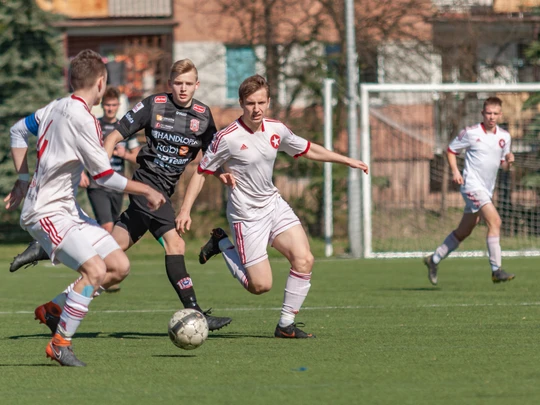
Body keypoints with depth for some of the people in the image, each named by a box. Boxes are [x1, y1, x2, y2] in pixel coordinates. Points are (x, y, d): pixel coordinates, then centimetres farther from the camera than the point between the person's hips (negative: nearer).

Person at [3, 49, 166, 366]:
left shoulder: (57, 108, 8)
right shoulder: (81, 118, -20)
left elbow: (18, 131, 23)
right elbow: (105, 176, -17)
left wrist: (24, 180, 23)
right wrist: (147, 191, -5)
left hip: (69, 209, 10)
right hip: (47, 213, -10)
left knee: (120, 266, 3)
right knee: (96, 270, -24)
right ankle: (60, 343, -13)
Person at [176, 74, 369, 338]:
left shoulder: (276, 130, 0)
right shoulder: (227, 138, -17)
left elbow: (308, 150, 17)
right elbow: (201, 172, -8)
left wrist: (347, 161, 20)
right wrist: (185, 210, -15)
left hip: (274, 205, 6)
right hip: (246, 215, -6)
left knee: (304, 259, -13)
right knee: (261, 285, -7)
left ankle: (286, 325, 0)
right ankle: (222, 244, 18)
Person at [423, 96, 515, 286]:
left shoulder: (504, 137, 8)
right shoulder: (471, 133, -8)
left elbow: (503, 165, 17)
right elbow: (451, 150, 3)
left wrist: (509, 161, -7)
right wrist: (455, 171, -10)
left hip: (487, 189, 7)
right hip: (472, 185, -7)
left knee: (463, 232, 13)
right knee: (495, 221, -21)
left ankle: (434, 259, 30)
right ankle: (496, 270, -22)